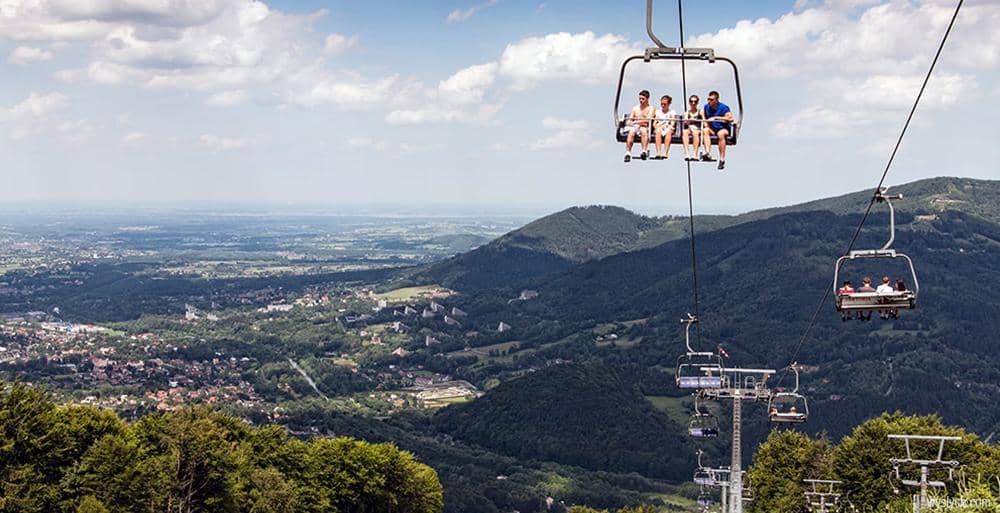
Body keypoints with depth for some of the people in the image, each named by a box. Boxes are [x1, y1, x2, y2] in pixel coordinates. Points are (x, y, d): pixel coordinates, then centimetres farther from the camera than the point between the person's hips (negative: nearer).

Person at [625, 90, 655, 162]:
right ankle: (628, 153, -47)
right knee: (631, 132, -34)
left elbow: (648, 120, -5)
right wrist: (628, 122, -9)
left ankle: (644, 151, -54)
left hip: (644, 127, -2)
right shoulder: (635, 108, 25)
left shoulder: (650, 108, 11)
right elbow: (630, 120, 18)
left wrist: (635, 122, -16)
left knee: (644, 131, -40)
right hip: (634, 127, 2)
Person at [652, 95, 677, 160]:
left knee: (668, 132, -38)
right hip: (659, 130, 1)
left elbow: (672, 124, 2)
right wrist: (656, 126, -13)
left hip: (668, 130, -1)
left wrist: (666, 126, -20)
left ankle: (665, 153, -51)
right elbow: (654, 123, 12)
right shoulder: (658, 112, 22)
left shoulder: (672, 112, 17)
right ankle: (658, 153, -50)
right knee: (658, 131, -36)